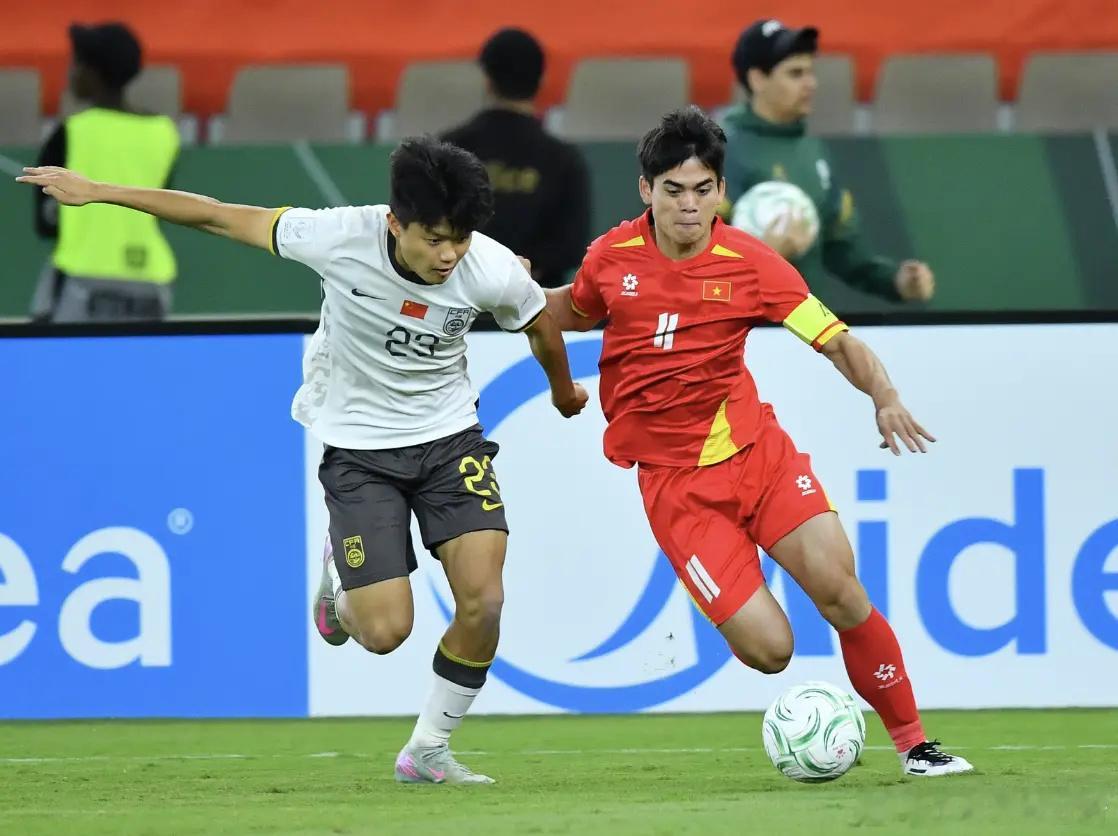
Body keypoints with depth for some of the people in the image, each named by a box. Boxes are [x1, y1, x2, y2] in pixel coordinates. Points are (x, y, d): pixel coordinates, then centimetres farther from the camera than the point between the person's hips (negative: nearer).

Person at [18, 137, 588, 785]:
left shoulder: (494, 271, -21)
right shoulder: (339, 237, -26)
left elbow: (542, 325, 3)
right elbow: (221, 218, -14)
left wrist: (564, 391, 23)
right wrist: (99, 192, -9)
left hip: (450, 438, 2)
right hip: (358, 446, -2)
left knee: (482, 598, -15)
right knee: (385, 631, -10)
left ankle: (428, 750, 7)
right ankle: (340, 577, 27)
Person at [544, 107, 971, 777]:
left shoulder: (749, 264, -7)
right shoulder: (611, 257, -2)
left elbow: (837, 342, -8)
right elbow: (577, 313, 21)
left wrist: (885, 397, -26)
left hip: (755, 450, 1)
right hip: (674, 482, -1)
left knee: (839, 589, -14)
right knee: (767, 650, -15)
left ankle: (913, 743, 3)